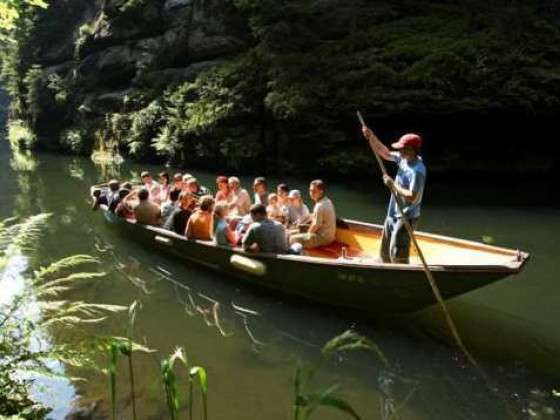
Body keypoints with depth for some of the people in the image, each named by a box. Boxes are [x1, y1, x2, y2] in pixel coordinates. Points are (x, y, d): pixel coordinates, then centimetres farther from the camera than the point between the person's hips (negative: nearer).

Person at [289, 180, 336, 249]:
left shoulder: (319, 206, -24)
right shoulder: (327, 201, 7)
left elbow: (316, 225, -20)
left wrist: (308, 233, -3)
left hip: (323, 238, -10)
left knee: (293, 239, -9)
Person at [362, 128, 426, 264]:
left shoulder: (418, 170, -24)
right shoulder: (403, 159, 1)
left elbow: (412, 197, -29)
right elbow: (384, 153, 12)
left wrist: (393, 184, -22)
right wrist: (371, 137, 0)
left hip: (406, 217, -9)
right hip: (393, 214, 9)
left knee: (397, 255, -12)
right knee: (385, 253, 19)